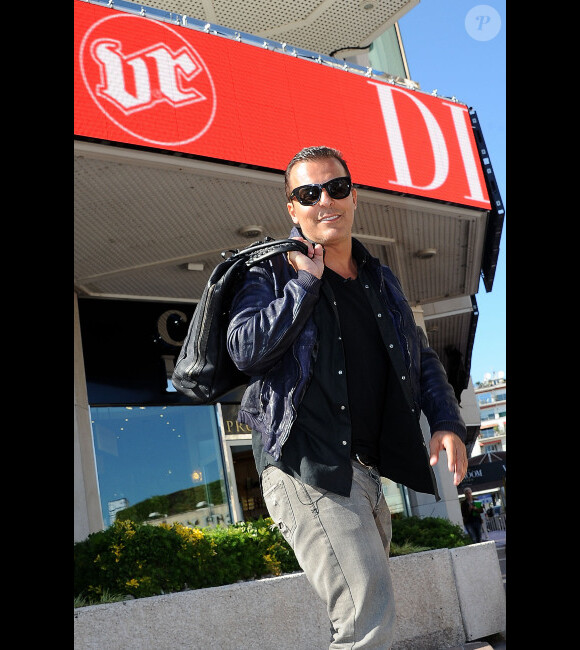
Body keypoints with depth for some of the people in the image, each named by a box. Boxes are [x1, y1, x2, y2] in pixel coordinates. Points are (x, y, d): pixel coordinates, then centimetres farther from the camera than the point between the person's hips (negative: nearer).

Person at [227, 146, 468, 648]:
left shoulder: (382, 281, 17)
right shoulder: (274, 274, 0)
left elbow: (423, 358, 24)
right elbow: (246, 350, -17)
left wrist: (448, 421, 7)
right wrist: (307, 281, -12)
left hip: (366, 471, 7)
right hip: (307, 468, -7)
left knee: (369, 607, 20)